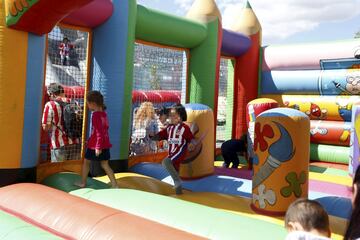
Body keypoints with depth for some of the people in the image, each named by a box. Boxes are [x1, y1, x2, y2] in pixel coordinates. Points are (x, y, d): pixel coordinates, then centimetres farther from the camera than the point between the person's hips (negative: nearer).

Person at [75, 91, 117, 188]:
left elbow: (99, 132, -21)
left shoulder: (96, 115, -16)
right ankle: (115, 185, 5)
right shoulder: (104, 114, 7)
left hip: (95, 145, -7)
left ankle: (83, 183, 25)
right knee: (105, 165, 10)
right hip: (105, 144, 7)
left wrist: (98, 147, -20)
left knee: (86, 162, 14)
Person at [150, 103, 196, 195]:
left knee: (165, 162, -27)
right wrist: (151, 136, -9)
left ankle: (177, 181, -16)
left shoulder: (184, 127, -7)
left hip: (180, 152, -7)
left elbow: (192, 139, -7)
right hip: (171, 153, 7)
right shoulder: (169, 127, 11)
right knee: (174, 170, 14)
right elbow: (159, 136, 8)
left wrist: (192, 144, -28)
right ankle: (178, 188, 29)